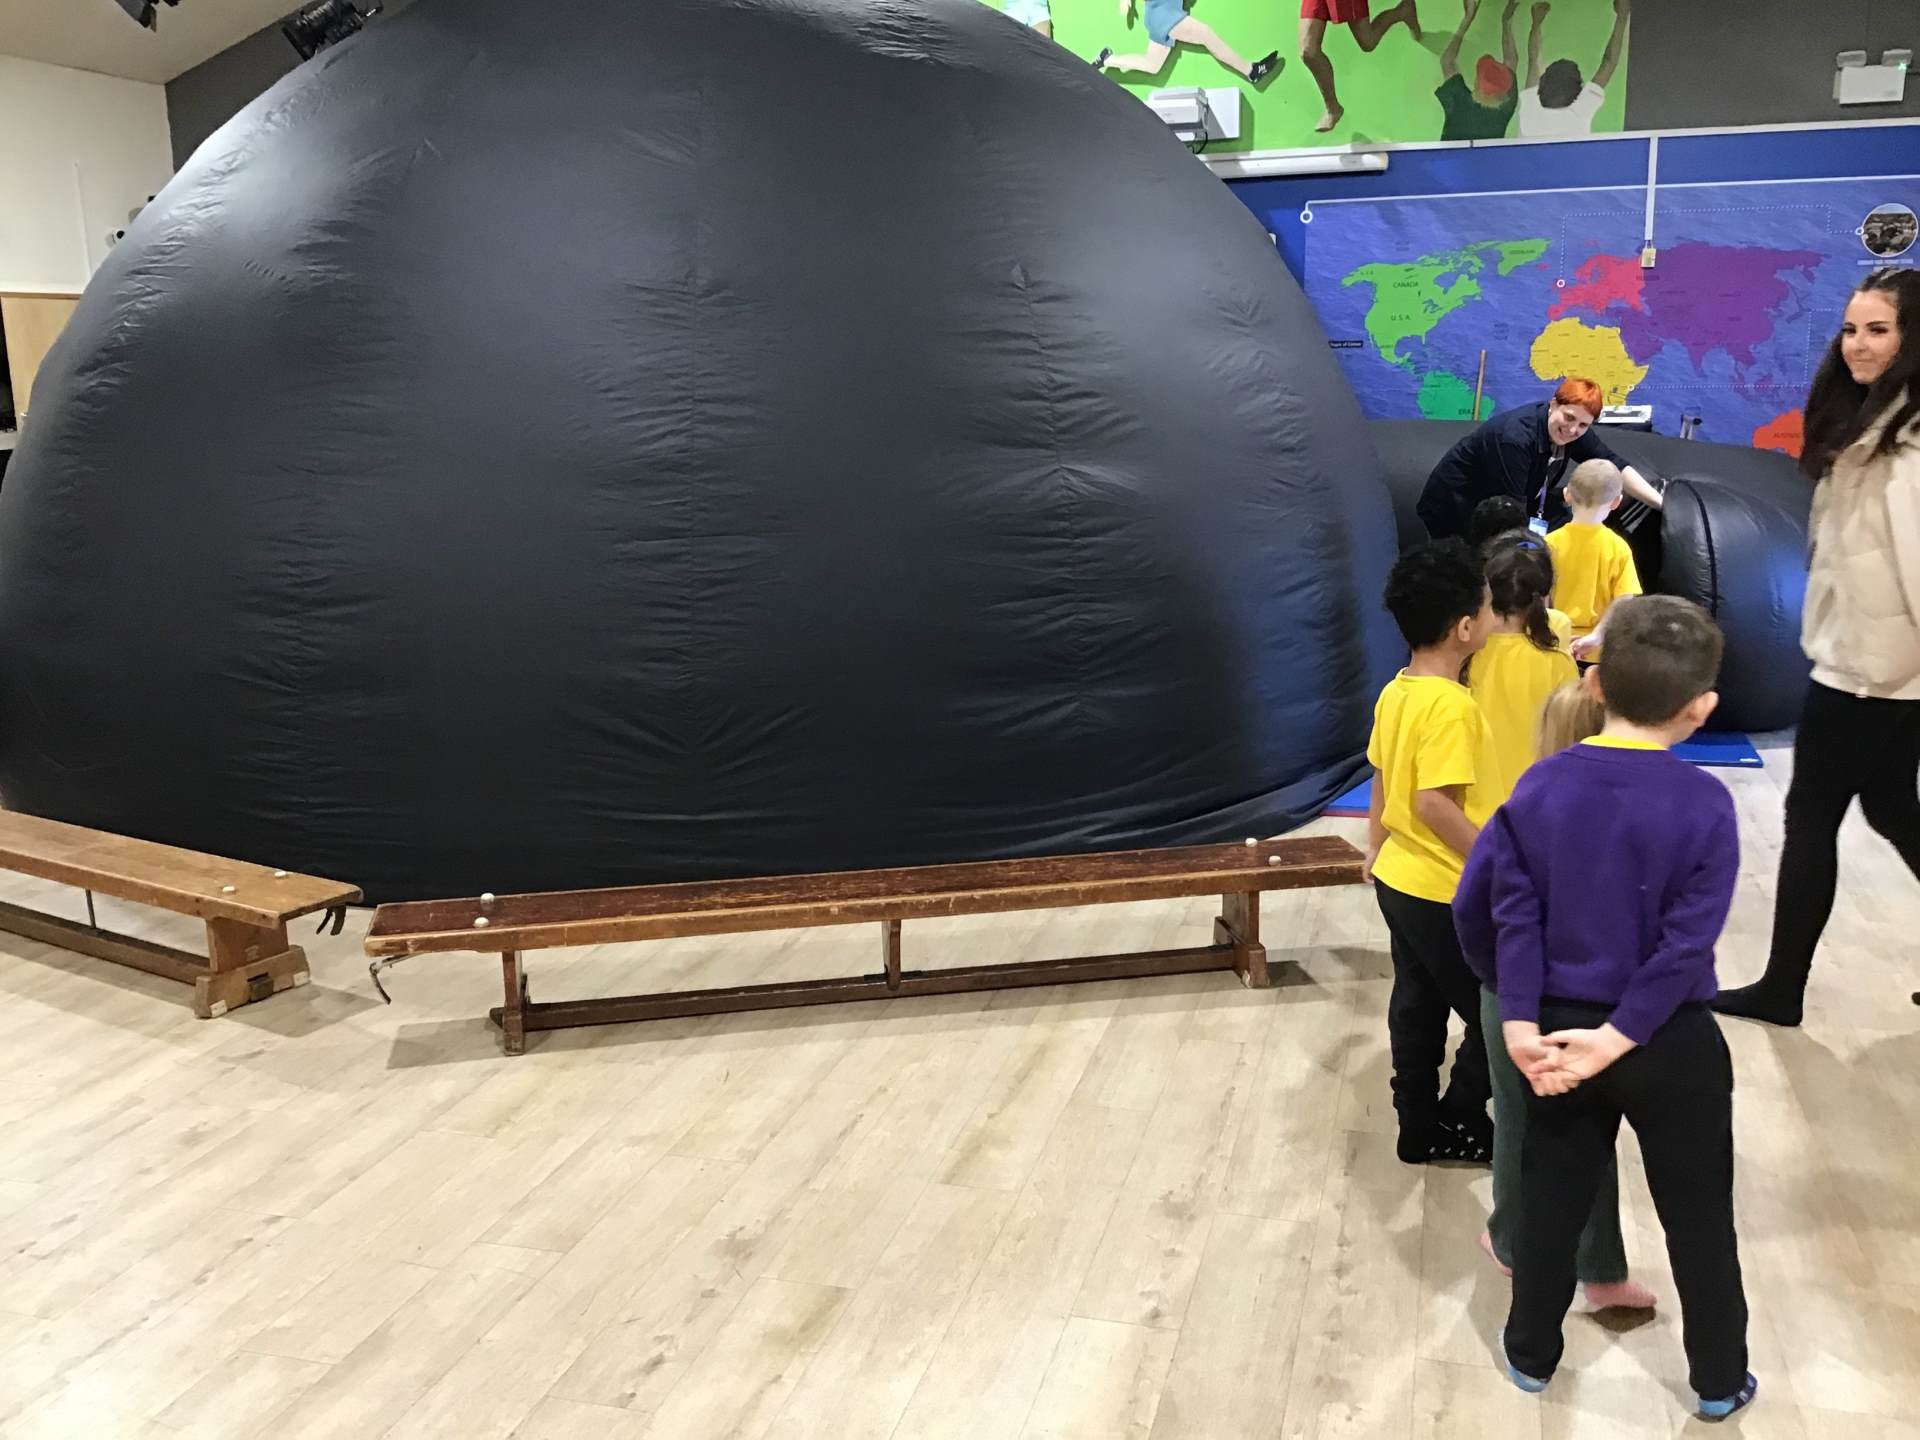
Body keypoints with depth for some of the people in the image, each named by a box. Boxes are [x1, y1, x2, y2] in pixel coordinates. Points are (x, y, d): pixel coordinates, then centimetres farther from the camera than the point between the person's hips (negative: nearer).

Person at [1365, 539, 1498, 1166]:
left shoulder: (1395, 693, 3)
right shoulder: (1451, 705, -24)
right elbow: (1434, 802, -28)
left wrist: (1375, 849, 24)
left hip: (1399, 880, 9)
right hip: (1447, 893, -9)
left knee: (1417, 1010, 18)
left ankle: (1420, 1129, 30)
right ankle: (1457, 1126, 22)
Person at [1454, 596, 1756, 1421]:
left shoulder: (1540, 787, -7)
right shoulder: (1704, 804, -16)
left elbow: (1494, 907, -10)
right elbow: (1688, 944, -20)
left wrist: (1519, 1019, -8)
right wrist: (1618, 1038, -15)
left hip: (1558, 1025, 3)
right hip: (1670, 1043, -2)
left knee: (1551, 1199, 18)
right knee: (1698, 1215, 17)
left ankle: (1531, 1354, 34)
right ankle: (1719, 1381, 33)